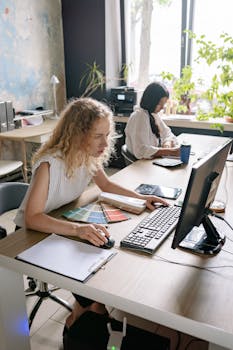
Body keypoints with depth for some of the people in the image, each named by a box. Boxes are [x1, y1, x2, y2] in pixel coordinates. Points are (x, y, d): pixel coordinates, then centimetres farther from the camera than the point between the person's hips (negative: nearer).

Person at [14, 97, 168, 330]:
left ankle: (93, 304, 18)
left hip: (63, 225, 6)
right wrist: (77, 229, -54)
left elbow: (105, 185, 6)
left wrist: (140, 197, -7)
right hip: (32, 233, -6)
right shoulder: (49, 164, -33)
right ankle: (79, 316, 11)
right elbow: (32, 218, -39)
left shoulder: (91, 156, -12)